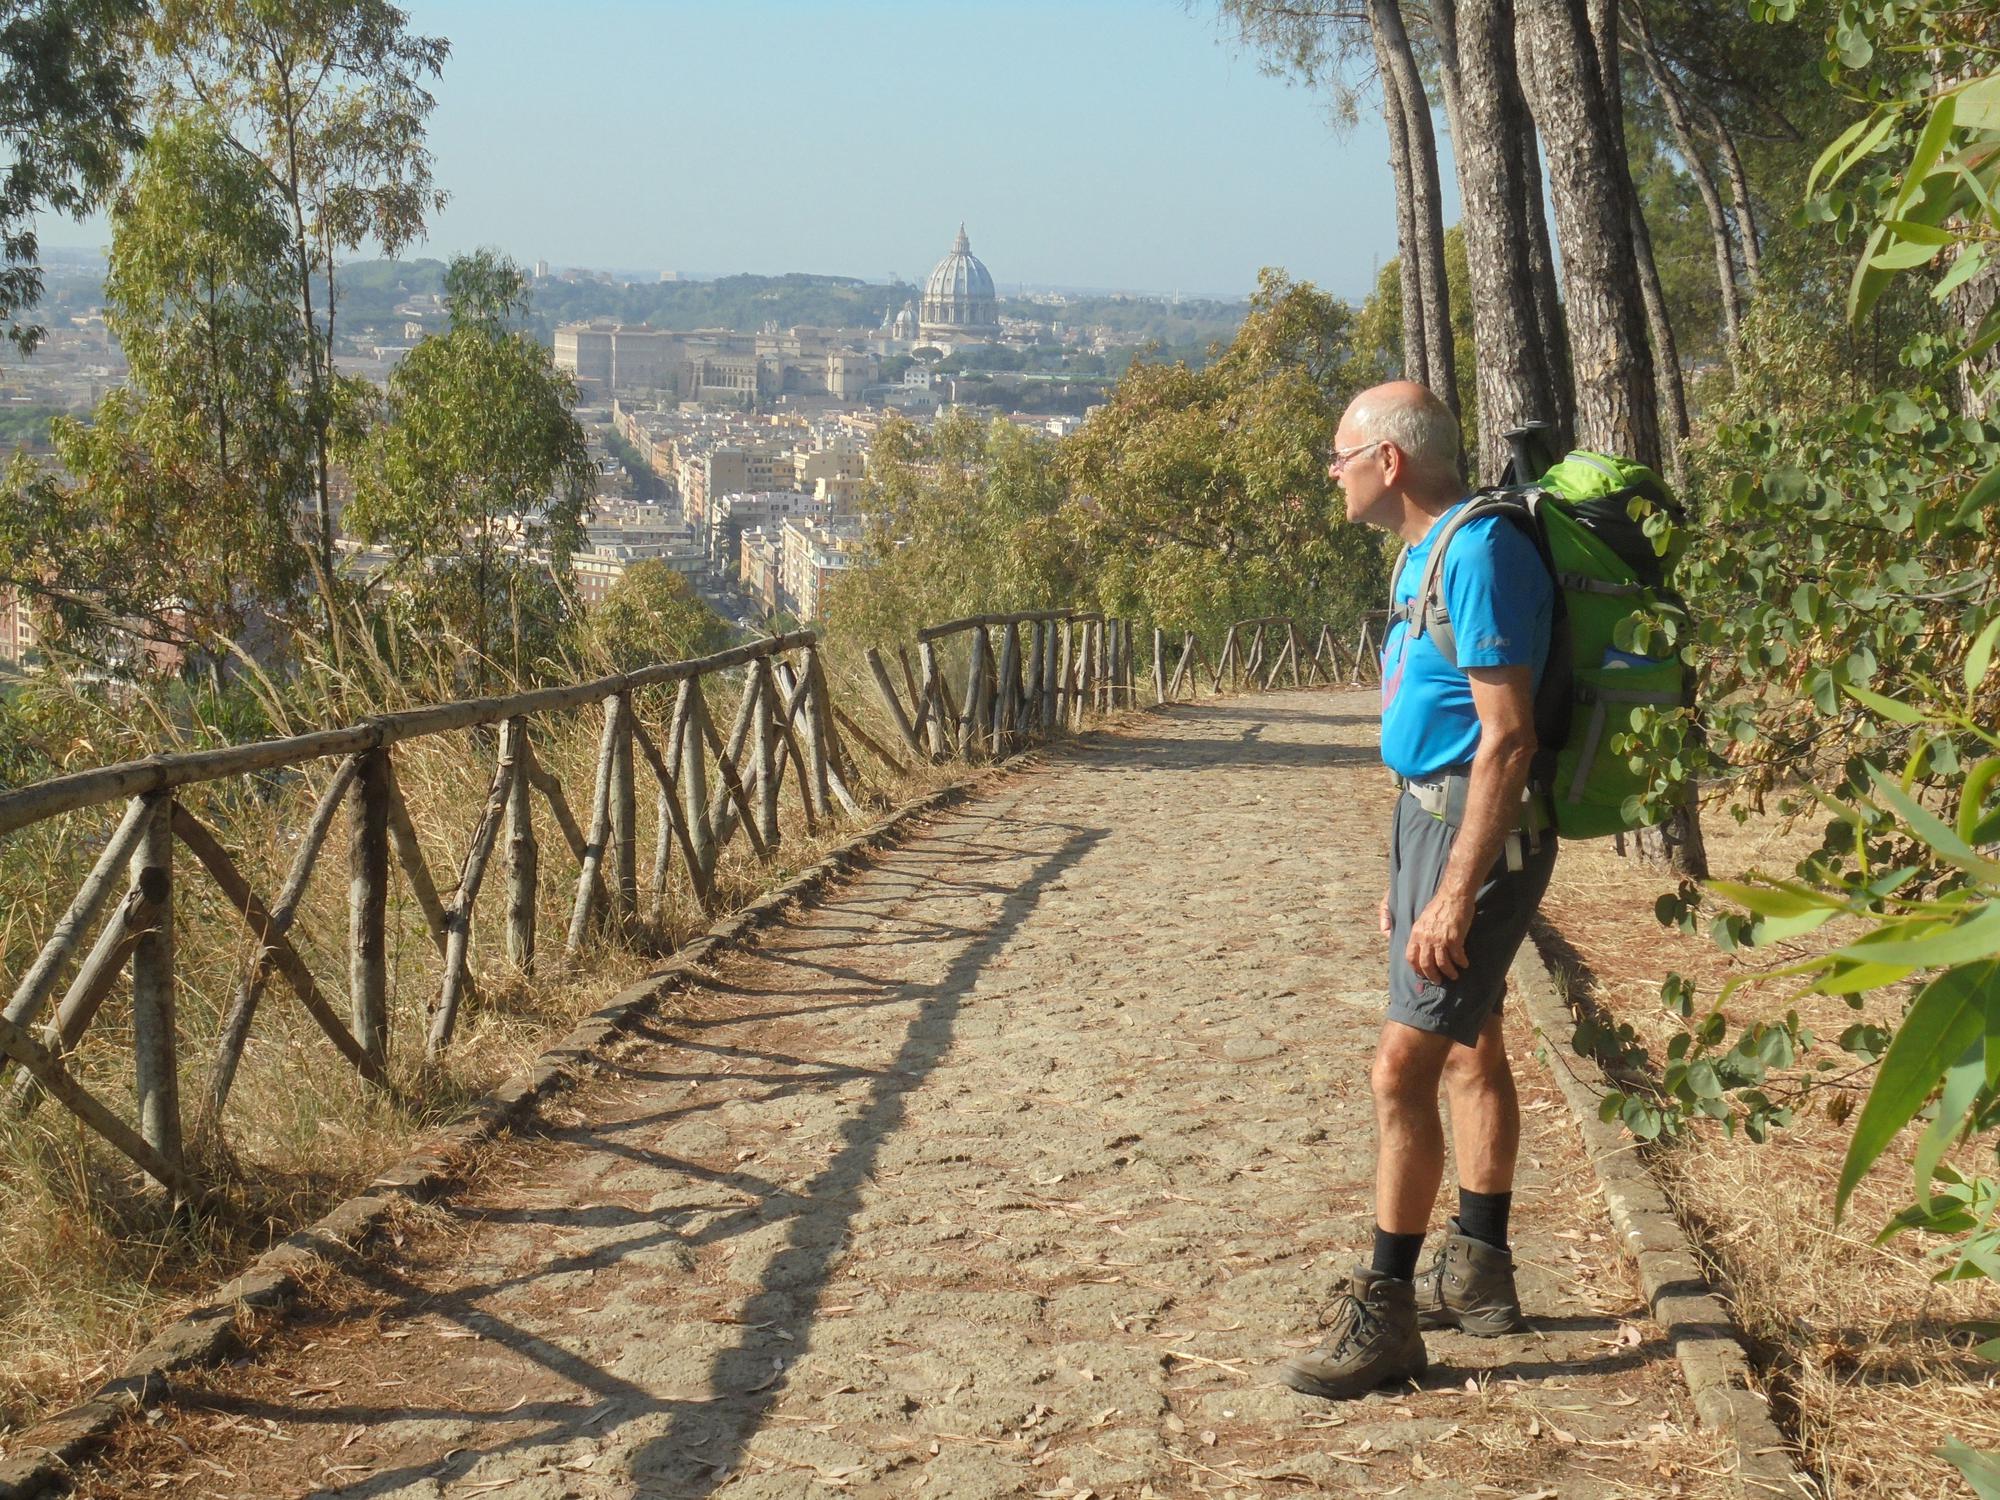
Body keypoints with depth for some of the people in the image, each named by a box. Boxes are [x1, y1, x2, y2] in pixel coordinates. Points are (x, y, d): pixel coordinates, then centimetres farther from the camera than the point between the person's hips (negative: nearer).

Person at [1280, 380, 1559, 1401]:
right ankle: (1478, 1274, 30)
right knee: (1468, 1047, 18)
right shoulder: (1427, 553, 12)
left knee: (1403, 1066, -10)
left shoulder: (1480, 556, -20)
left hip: (1480, 831, -11)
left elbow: (1507, 737, -25)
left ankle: (1383, 1316, -2)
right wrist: (1406, 872, 20)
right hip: (1432, 817, 11)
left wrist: (1453, 895, -27)